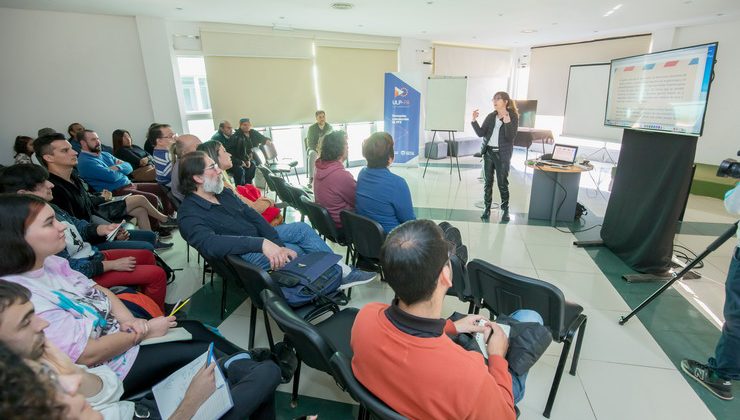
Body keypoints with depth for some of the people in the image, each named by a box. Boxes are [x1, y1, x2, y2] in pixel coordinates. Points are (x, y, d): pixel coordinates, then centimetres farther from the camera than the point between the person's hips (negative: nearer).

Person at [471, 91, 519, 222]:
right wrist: (474, 121, -10)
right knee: (487, 181, 6)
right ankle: (486, 208, 15)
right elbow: (481, 133, 2)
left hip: (502, 154, -4)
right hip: (488, 152, 4)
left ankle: (505, 209, 13)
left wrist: (507, 122, -28)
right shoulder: (491, 116, 7)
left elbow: (510, 137, -15)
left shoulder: (513, 117, -5)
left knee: (502, 183, -1)